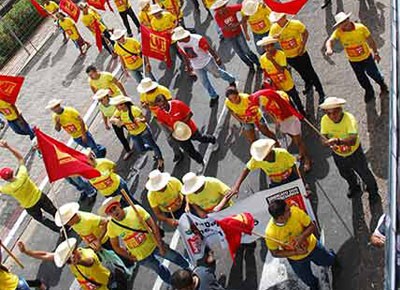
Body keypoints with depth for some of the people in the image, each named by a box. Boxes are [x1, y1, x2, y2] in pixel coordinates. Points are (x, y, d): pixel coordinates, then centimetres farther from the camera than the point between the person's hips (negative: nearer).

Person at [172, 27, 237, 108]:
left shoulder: (198, 39, -31)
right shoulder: (179, 44, -14)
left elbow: (210, 49, -20)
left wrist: (217, 58, -11)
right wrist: (188, 66, 14)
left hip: (207, 61, -5)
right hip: (196, 66, 5)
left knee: (217, 73, 12)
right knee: (204, 82, 12)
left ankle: (232, 80, 42)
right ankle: (213, 96, 32)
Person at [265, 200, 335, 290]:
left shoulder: (295, 211, -34)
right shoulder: (270, 233, -36)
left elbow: (312, 226, -20)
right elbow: (275, 253, -19)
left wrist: (301, 237, -37)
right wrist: (295, 253, -26)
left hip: (312, 246, 1)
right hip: (296, 259, -1)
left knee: (330, 261, 30)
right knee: (308, 280, 27)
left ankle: (331, 255, 67)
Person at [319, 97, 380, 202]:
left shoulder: (349, 118, -35)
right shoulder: (325, 120, -24)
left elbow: (353, 140, -46)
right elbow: (324, 137, -23)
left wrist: (338, 141, -64)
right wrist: (330, 143, -45)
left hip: (354, 152, -4)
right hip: (337, 154, 4)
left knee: (364, 173, 21)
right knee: (345, 174, 30)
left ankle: (373, 190, 54)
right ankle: (354, 187, 64)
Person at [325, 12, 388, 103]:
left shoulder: (360, 27, -23)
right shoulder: (338, 32, -22)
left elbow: (370, 40, -12)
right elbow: (330, 41, -38)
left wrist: (376, 52, -5)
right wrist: (329, 49, -61)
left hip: (366, 57, -2)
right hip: (353, 61, 2)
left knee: (373, 73, 19)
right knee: (361, 78, 21)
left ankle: (382, 84, 52)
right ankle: (369, 91, 49)